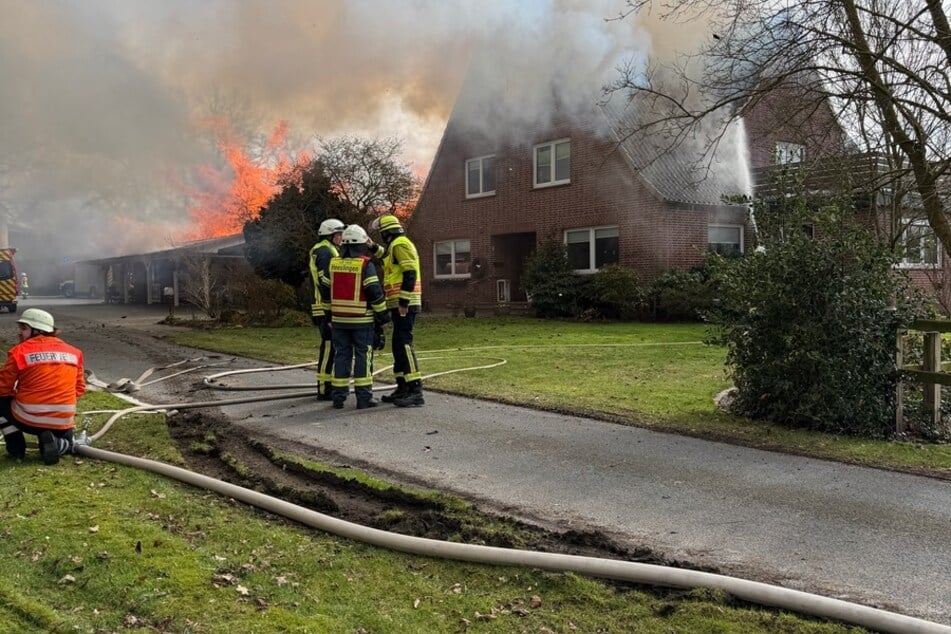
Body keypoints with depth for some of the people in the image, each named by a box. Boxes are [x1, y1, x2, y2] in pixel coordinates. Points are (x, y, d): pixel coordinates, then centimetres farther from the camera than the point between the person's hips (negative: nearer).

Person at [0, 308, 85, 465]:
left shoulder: (19, 351, -5)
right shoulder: (73, 352, 8)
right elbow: (79, 387, 13)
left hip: (28, 419, -3)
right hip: (62, 422, 4)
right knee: (66, 444, 35)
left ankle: (16, 448, 17)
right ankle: (53, 442, -2)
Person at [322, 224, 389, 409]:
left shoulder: (333, 264, 7)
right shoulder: (366, 265, -10)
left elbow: (327, 291, 14)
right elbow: (375, 293, -13)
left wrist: (329, 314, 24)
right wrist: (382, 316, -4)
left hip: (339, 319, 5)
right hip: (362, 320, -4)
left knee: (341, 355, 10)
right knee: (363, 356, 0)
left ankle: (339, 396, 11)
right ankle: (364, 397, -1)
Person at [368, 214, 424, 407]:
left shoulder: (400, 244, -10)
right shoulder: (396, 246, 21)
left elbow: (410, 273, -21)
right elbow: (386, 256, 44)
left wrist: (403, 301, -24)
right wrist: (373, 247, 29)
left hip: (404, 304, -10)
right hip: (401, 304, 10)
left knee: (404, 344, -15)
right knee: (399, 346, 13)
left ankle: (415, 391, -19)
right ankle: (403, 388, 19)